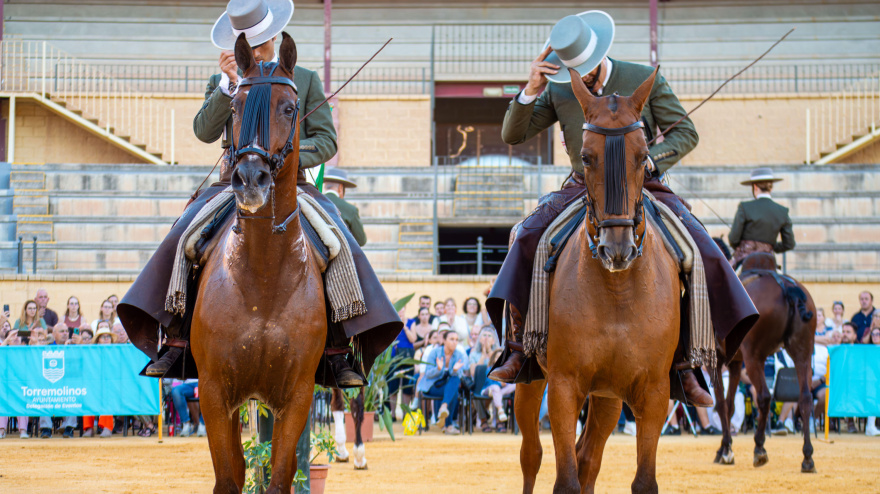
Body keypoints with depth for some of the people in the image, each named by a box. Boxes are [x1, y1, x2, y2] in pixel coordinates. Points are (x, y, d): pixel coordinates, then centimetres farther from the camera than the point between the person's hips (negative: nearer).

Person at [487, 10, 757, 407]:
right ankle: (517, 351, -18)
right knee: (527, 237, -26)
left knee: (706, 256, -20)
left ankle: (685, 362, -8)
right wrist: (531, 90, -20)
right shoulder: (558, 91, -1)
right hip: (583, 188, 1)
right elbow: (512, 135, -3)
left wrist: (650, 158, -22)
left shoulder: (644, 80, -6)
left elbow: (685, 133, -2)